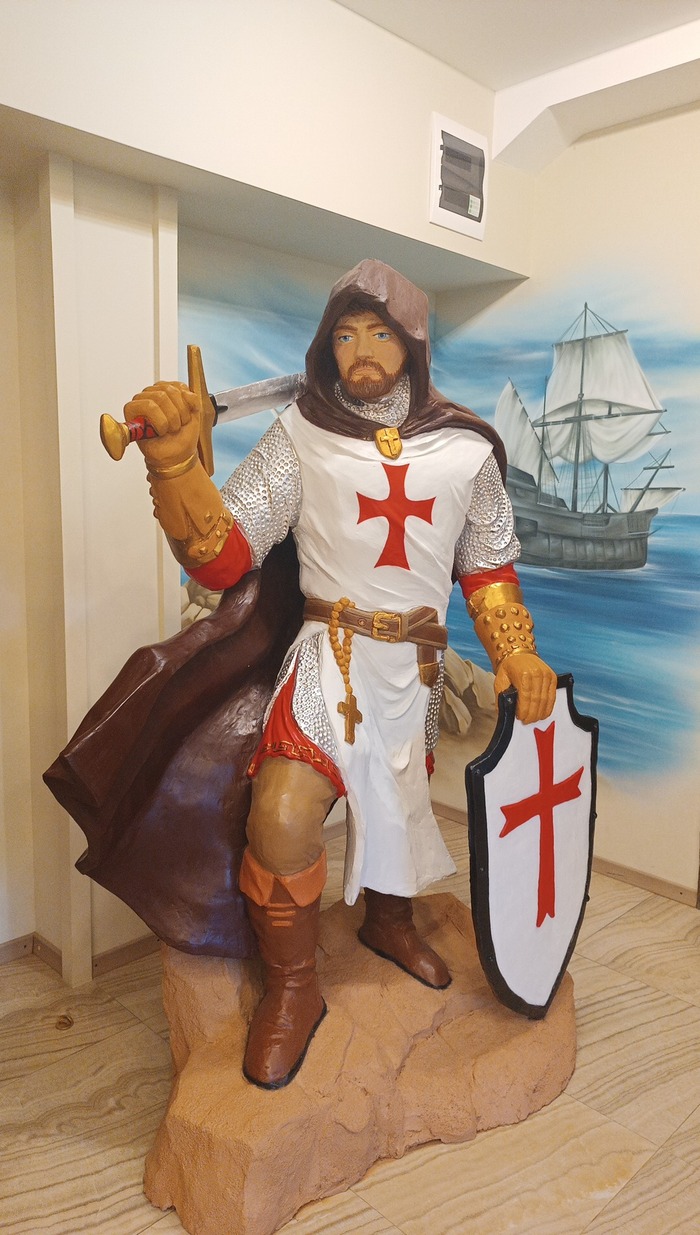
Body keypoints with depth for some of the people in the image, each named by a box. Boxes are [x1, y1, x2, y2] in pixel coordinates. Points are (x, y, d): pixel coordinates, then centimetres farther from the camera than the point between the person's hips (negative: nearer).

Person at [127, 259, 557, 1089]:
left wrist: (515, 650, -2)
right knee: (282, 819, -20)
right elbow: (220, 559, -12)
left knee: (402, 802, 18)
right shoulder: (300, 436, -5)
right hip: (332, 654, -3)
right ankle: (292, 991, 6)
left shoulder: (465, 447, 2)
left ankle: (389, 923, 50)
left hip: (417, 664, 4)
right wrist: (175, 462, -26)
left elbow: (488, 567, 12)